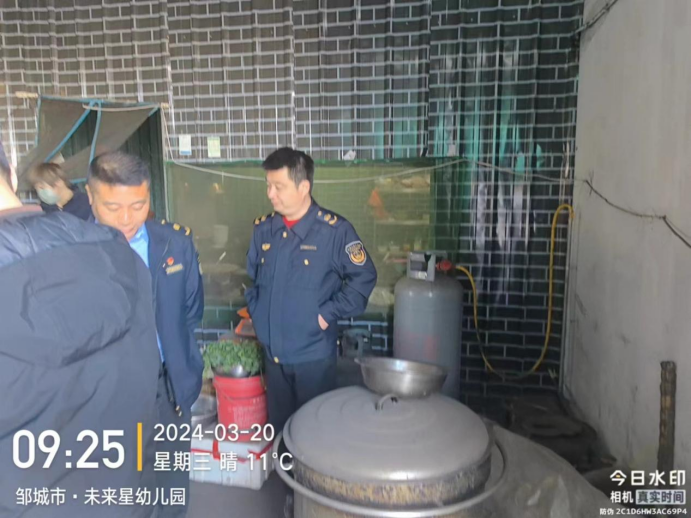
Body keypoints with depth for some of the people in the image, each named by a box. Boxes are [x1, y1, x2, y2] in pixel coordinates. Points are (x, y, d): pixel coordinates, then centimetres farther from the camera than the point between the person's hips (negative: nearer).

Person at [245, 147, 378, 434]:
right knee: (279, 427, 21)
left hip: (313, 354, -5)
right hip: (273, 352, 5)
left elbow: (364, 277, -10)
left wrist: (328, 314, -13)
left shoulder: (335, 230, -14)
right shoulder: (263, 229, 2)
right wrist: (255, 311, 6)